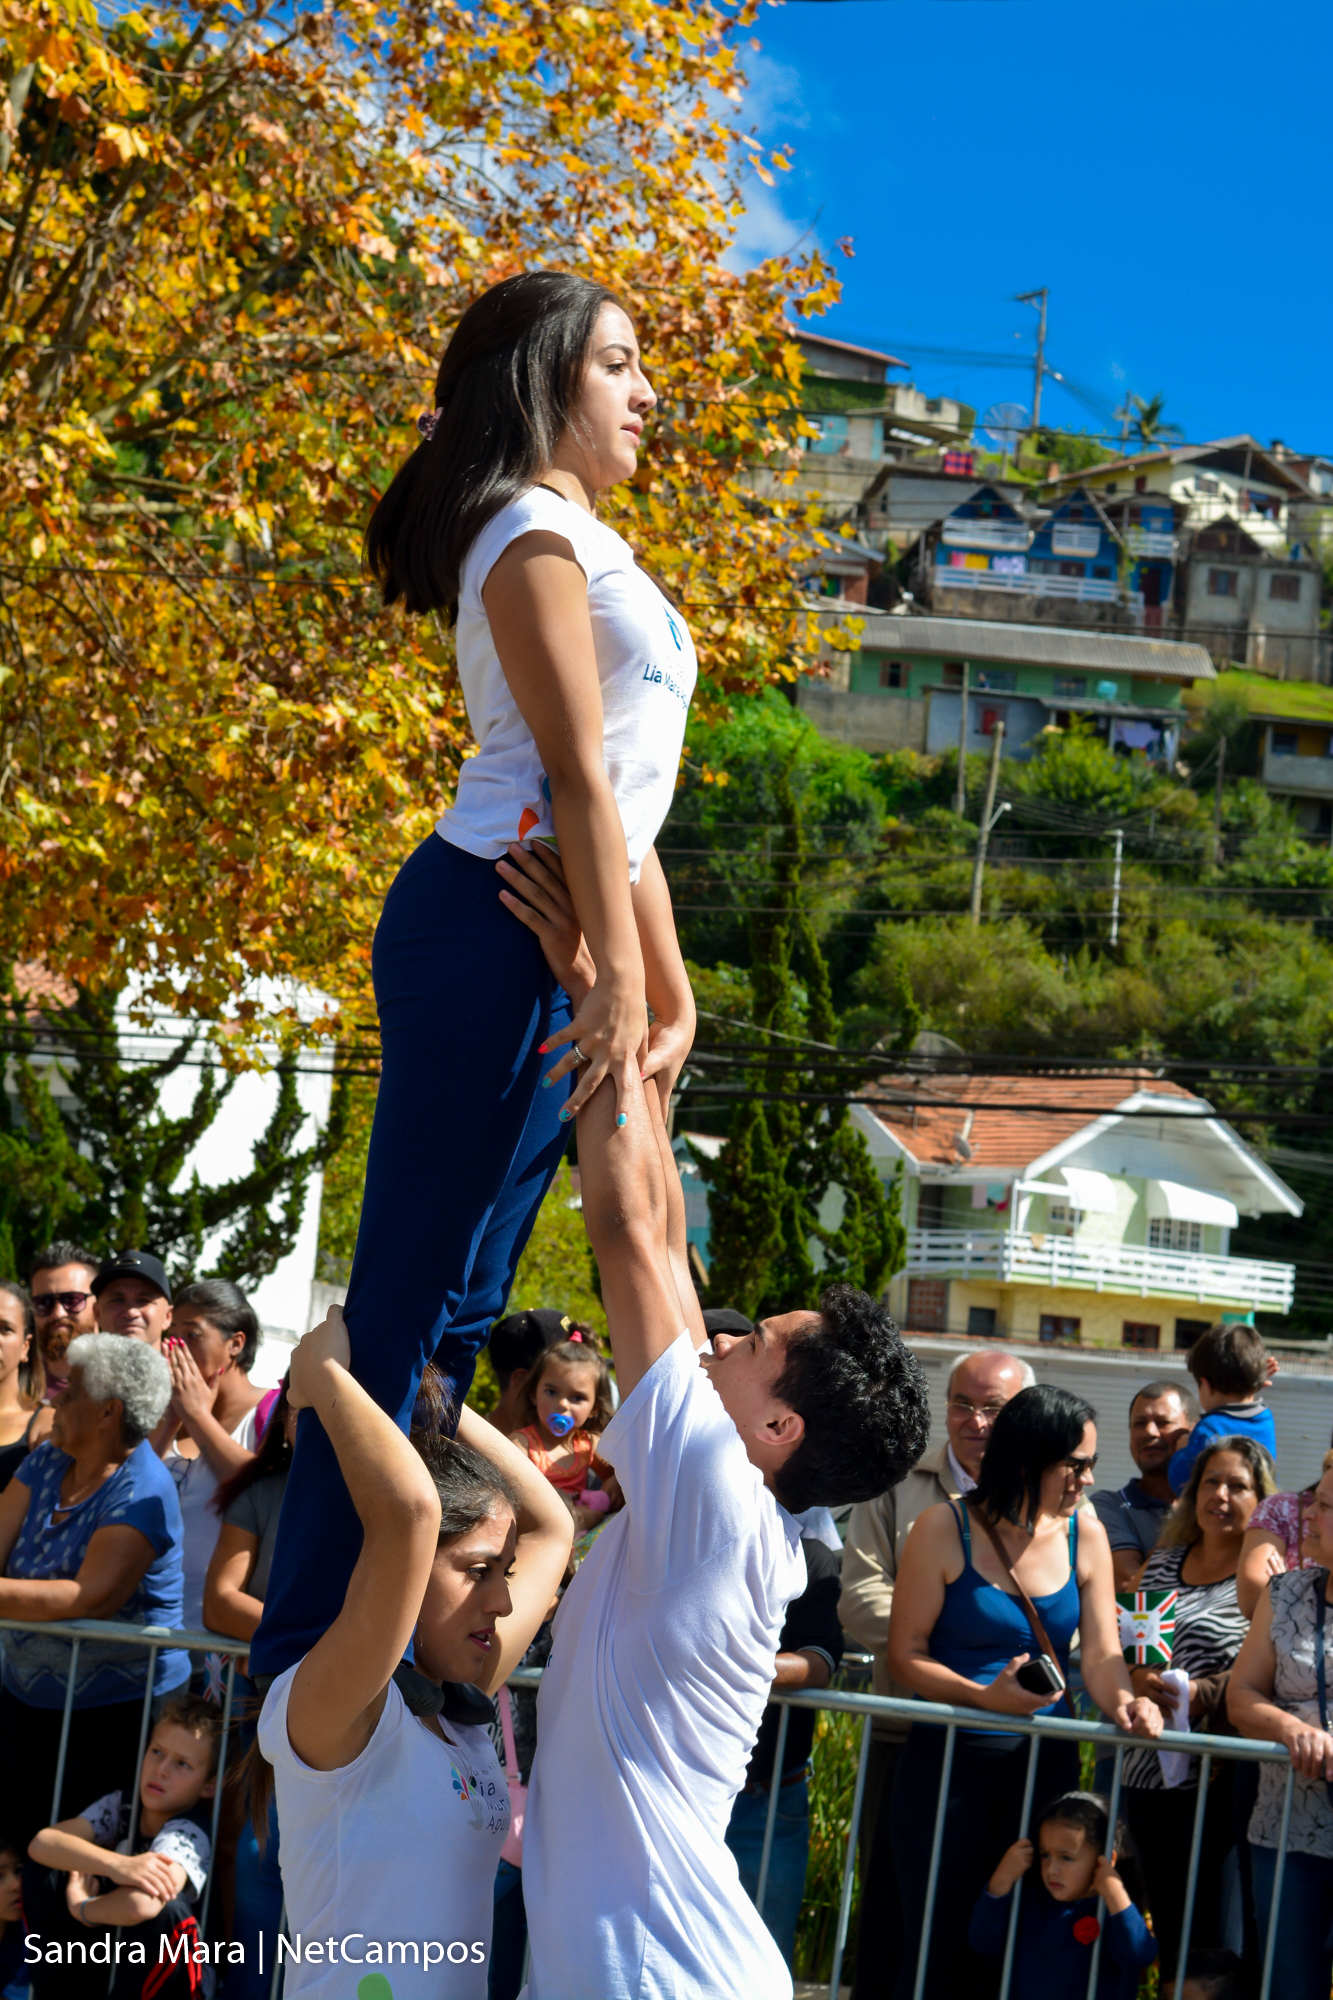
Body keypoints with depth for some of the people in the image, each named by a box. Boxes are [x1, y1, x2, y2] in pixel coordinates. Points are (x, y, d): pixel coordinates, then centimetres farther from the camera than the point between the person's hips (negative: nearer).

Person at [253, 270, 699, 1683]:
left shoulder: (577, 545, 25)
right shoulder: (537, 534, -7)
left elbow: (622, 798, 24)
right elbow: (575, 774, -15)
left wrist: (667, 987, 22)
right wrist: (622, 980, -20)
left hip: (538, 949, 10)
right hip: (493, 928, -10)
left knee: (452, 1301, 10)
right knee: (416, 1298, -10)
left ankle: (363, 1626, 13)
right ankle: (310, 1653, -9)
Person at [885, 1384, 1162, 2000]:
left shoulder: (1083, 1533, 5)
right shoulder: (945, 1528, -7)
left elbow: (1101, 1654, 2)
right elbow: (905, 1654, -7)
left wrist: (1123, 1702, -21)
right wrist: (984, 1696, -22)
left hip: (1047, 1764, 4)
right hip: (949, 1759, -3)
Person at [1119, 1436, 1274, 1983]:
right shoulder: (1162, 1564, 15)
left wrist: (1201, 1693, -22)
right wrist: (1137, 1676, -2)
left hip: (1217, 1786, -6)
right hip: (1149, 1774, 6)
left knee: (1209, 1942, -6)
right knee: (1166, 1931, 11)